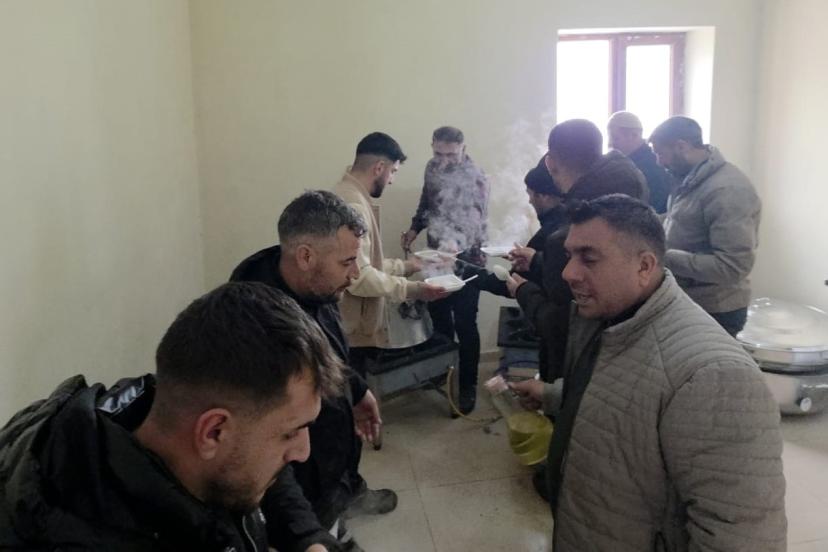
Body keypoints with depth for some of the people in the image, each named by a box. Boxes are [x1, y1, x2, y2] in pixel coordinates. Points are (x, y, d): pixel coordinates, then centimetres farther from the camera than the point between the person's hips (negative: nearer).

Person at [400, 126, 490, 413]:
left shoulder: (475, 178, -20)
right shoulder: (432, 167, 2)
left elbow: (474, 222, -31)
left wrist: (455, 245, -49)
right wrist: (415, 228, 6)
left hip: (465, 261, -6)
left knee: (465, 326, 0)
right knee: (438, 319, 18)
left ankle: (467, 387, 14)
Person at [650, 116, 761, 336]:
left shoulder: (726, 190, -23)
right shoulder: (692, 179, 6)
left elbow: (733, 266, -29)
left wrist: (664, 258, -26)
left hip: (713, 313, -9)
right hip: (685, 304, 9)